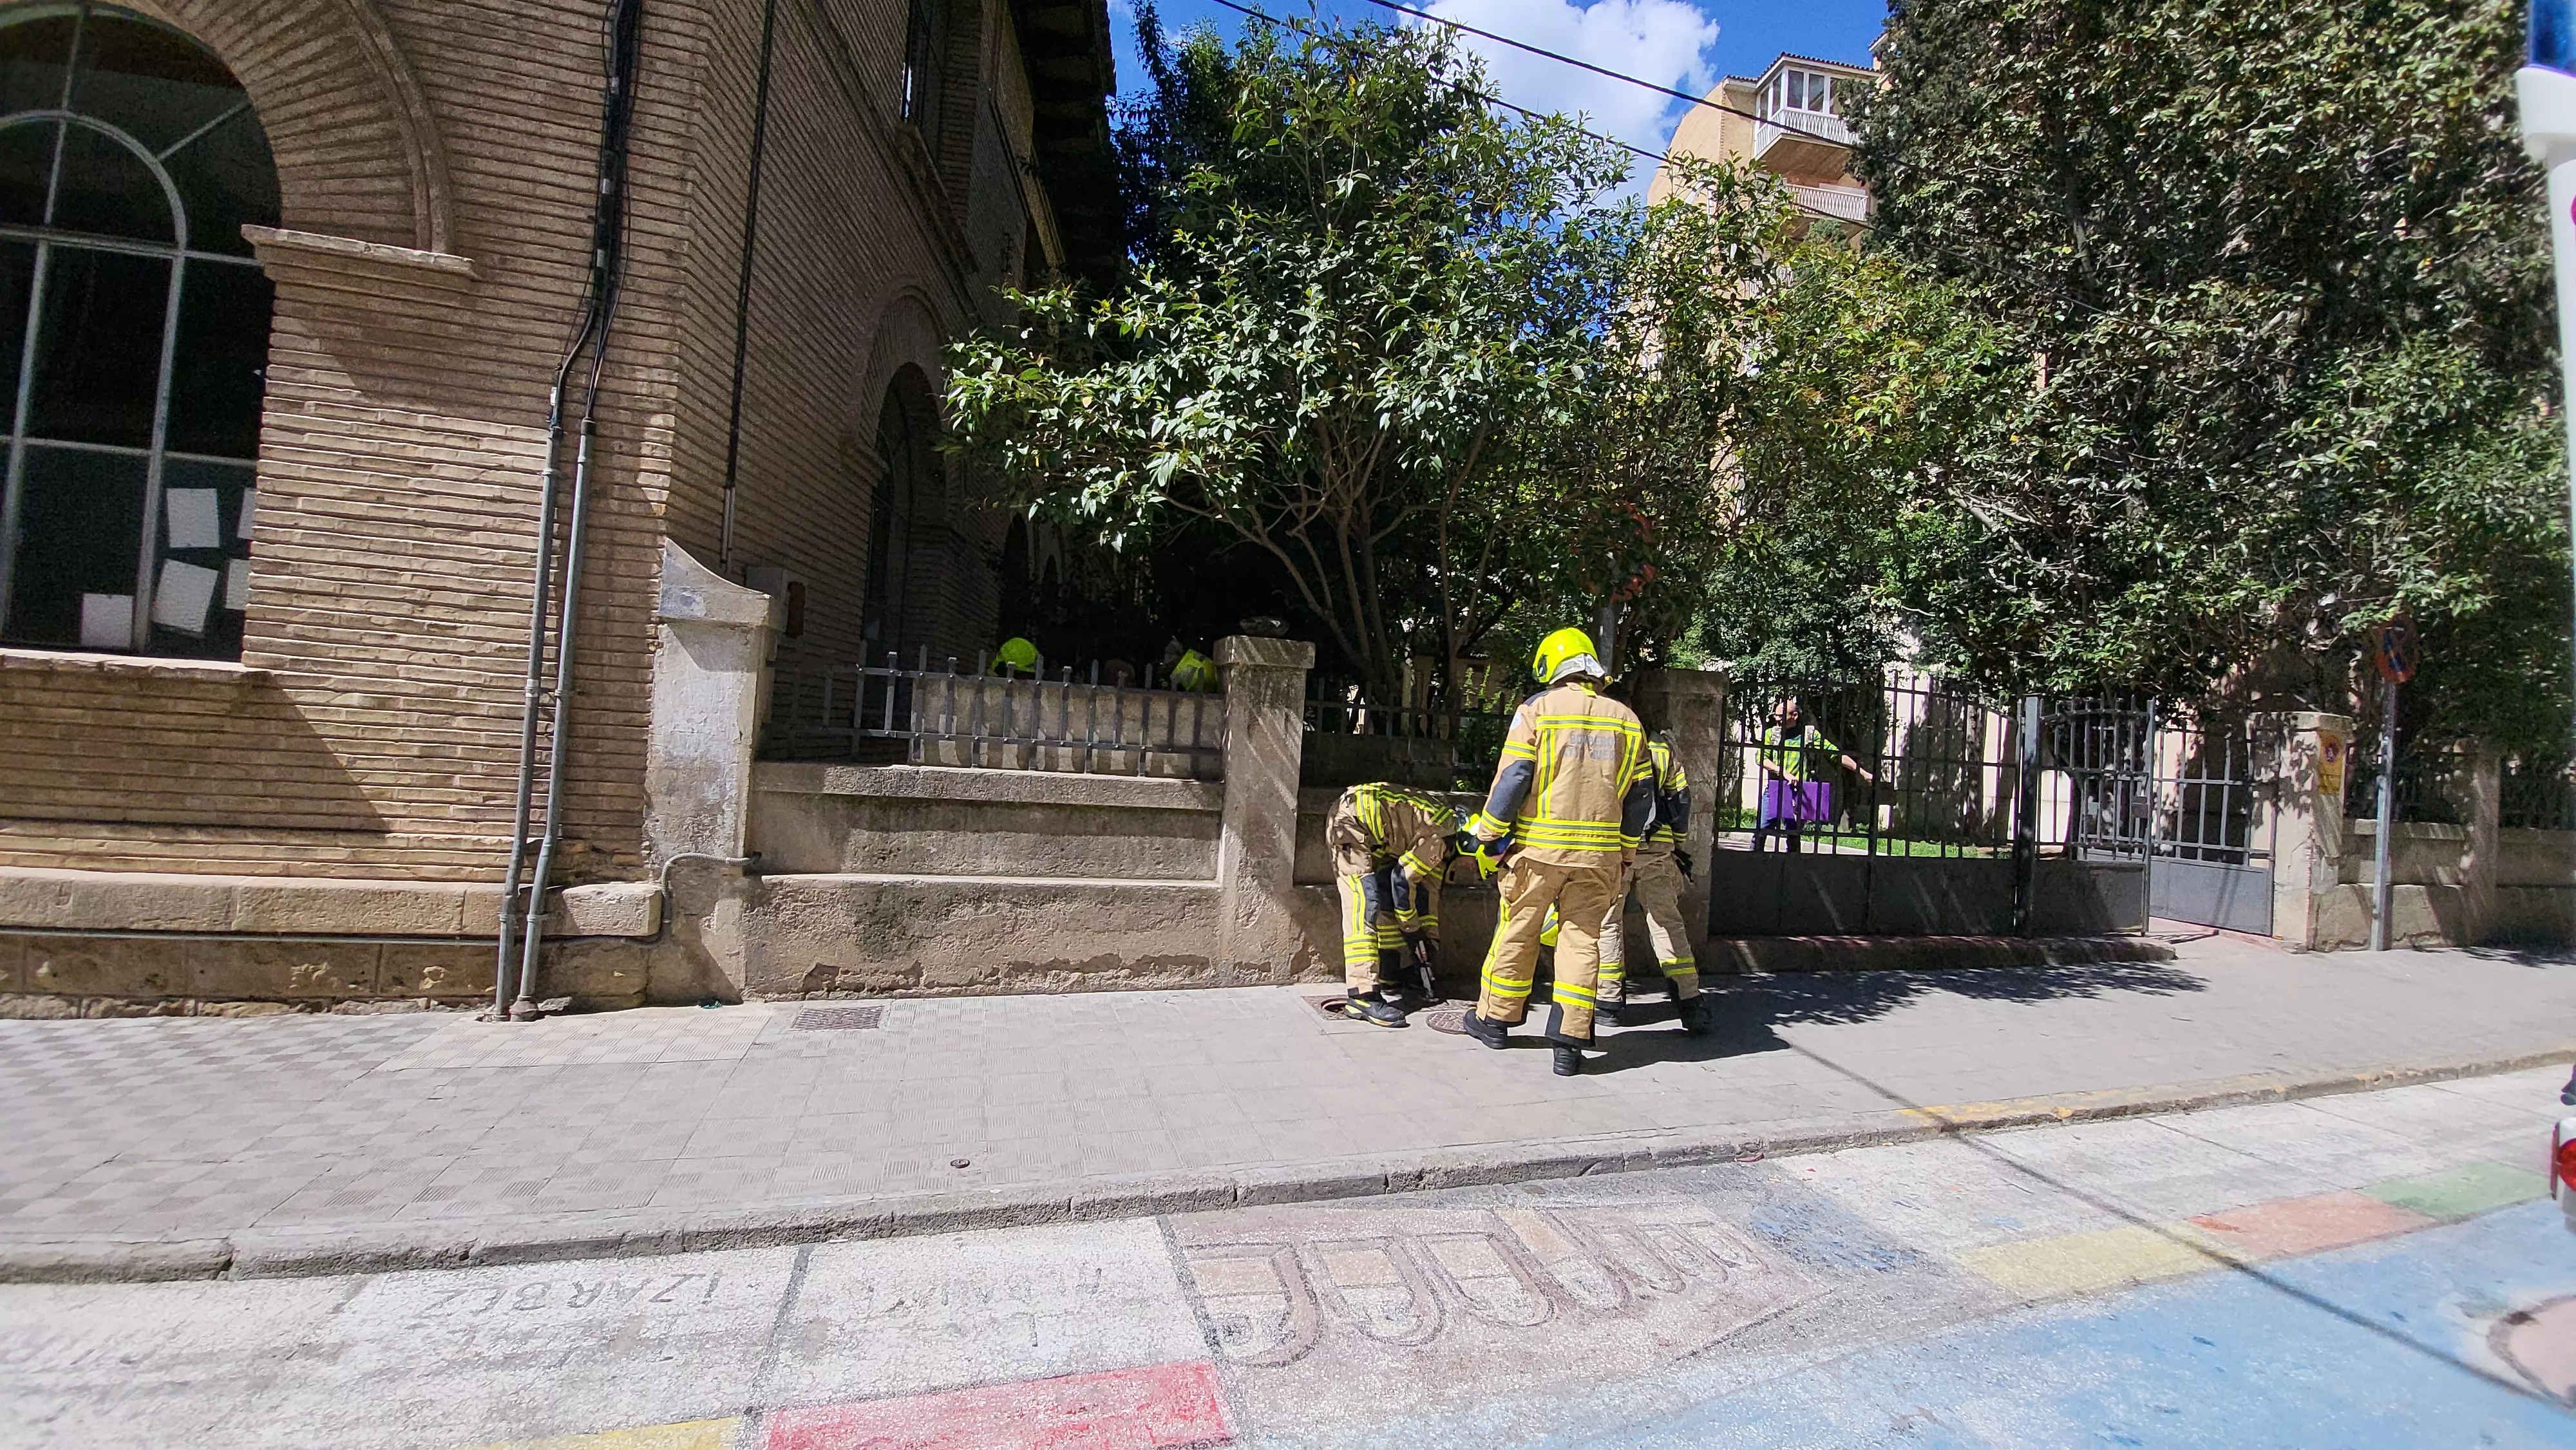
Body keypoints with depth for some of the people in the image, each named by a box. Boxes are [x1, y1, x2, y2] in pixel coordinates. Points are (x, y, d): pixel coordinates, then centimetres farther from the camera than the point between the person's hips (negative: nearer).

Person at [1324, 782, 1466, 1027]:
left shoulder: (1444, 839, 9)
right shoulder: (1441, 836, -20)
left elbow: (1428, 888, 17)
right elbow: (1402, 879, -17)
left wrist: (1430, 940, 19)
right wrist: (1412, 930, -4)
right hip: (1350, 821, -11)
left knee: (1387, 901, 11)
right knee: (1365, 904, -18)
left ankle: (1387, 975, 22)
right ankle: (1362, 997, -22)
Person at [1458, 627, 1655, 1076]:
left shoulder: (1537, 708, -4)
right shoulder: (1626, 719, 9)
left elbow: (1512, 778, -10)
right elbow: (1640, 794, 11)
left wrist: (1488, 833, 0)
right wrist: (1626, 853, 20)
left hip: (1538, 846, -3)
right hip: (1599, 853, 3)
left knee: (1517, 933, 10)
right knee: (1582, 939, 8)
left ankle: (1496, 1020, 25)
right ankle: (1570, 1044, 7)